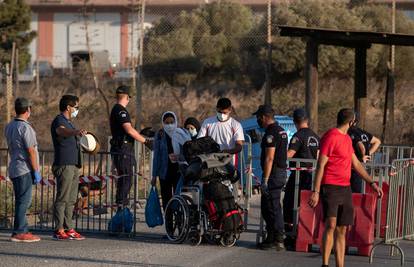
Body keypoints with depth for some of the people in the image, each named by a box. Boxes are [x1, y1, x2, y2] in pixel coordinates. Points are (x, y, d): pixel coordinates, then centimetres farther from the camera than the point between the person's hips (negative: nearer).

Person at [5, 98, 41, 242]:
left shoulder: (9, 127, 12)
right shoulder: (25, 127, -15)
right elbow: (31, 151, -17)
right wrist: (36, 171, -12)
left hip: (14, 169, 9)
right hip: (24, 170, -9)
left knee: (22, 201, 13)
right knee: (23, 201, -7)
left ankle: (23, 230, 16)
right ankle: (18, 232, -8)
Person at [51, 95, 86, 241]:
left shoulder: (69, 122, 20)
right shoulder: (59, 121, -10)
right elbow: (62, 131, -35)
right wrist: (76, 132, -54)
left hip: (73, 165, 10)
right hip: (64, 165, -10)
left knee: (71, 200, 10)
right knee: (62, 199, -10)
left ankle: (68, 229, 14)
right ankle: (59, 230, -11)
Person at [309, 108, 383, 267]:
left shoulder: (347, 139, 18)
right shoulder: (331, 137, -9)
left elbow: (356, 164, 26)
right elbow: (321, 165, -13)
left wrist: (372, 183, 22)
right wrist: (316, 192, -18)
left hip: (345, 189, 9)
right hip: (330, 187, -9)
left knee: (342, 230, 7)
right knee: (331, 225, -20)